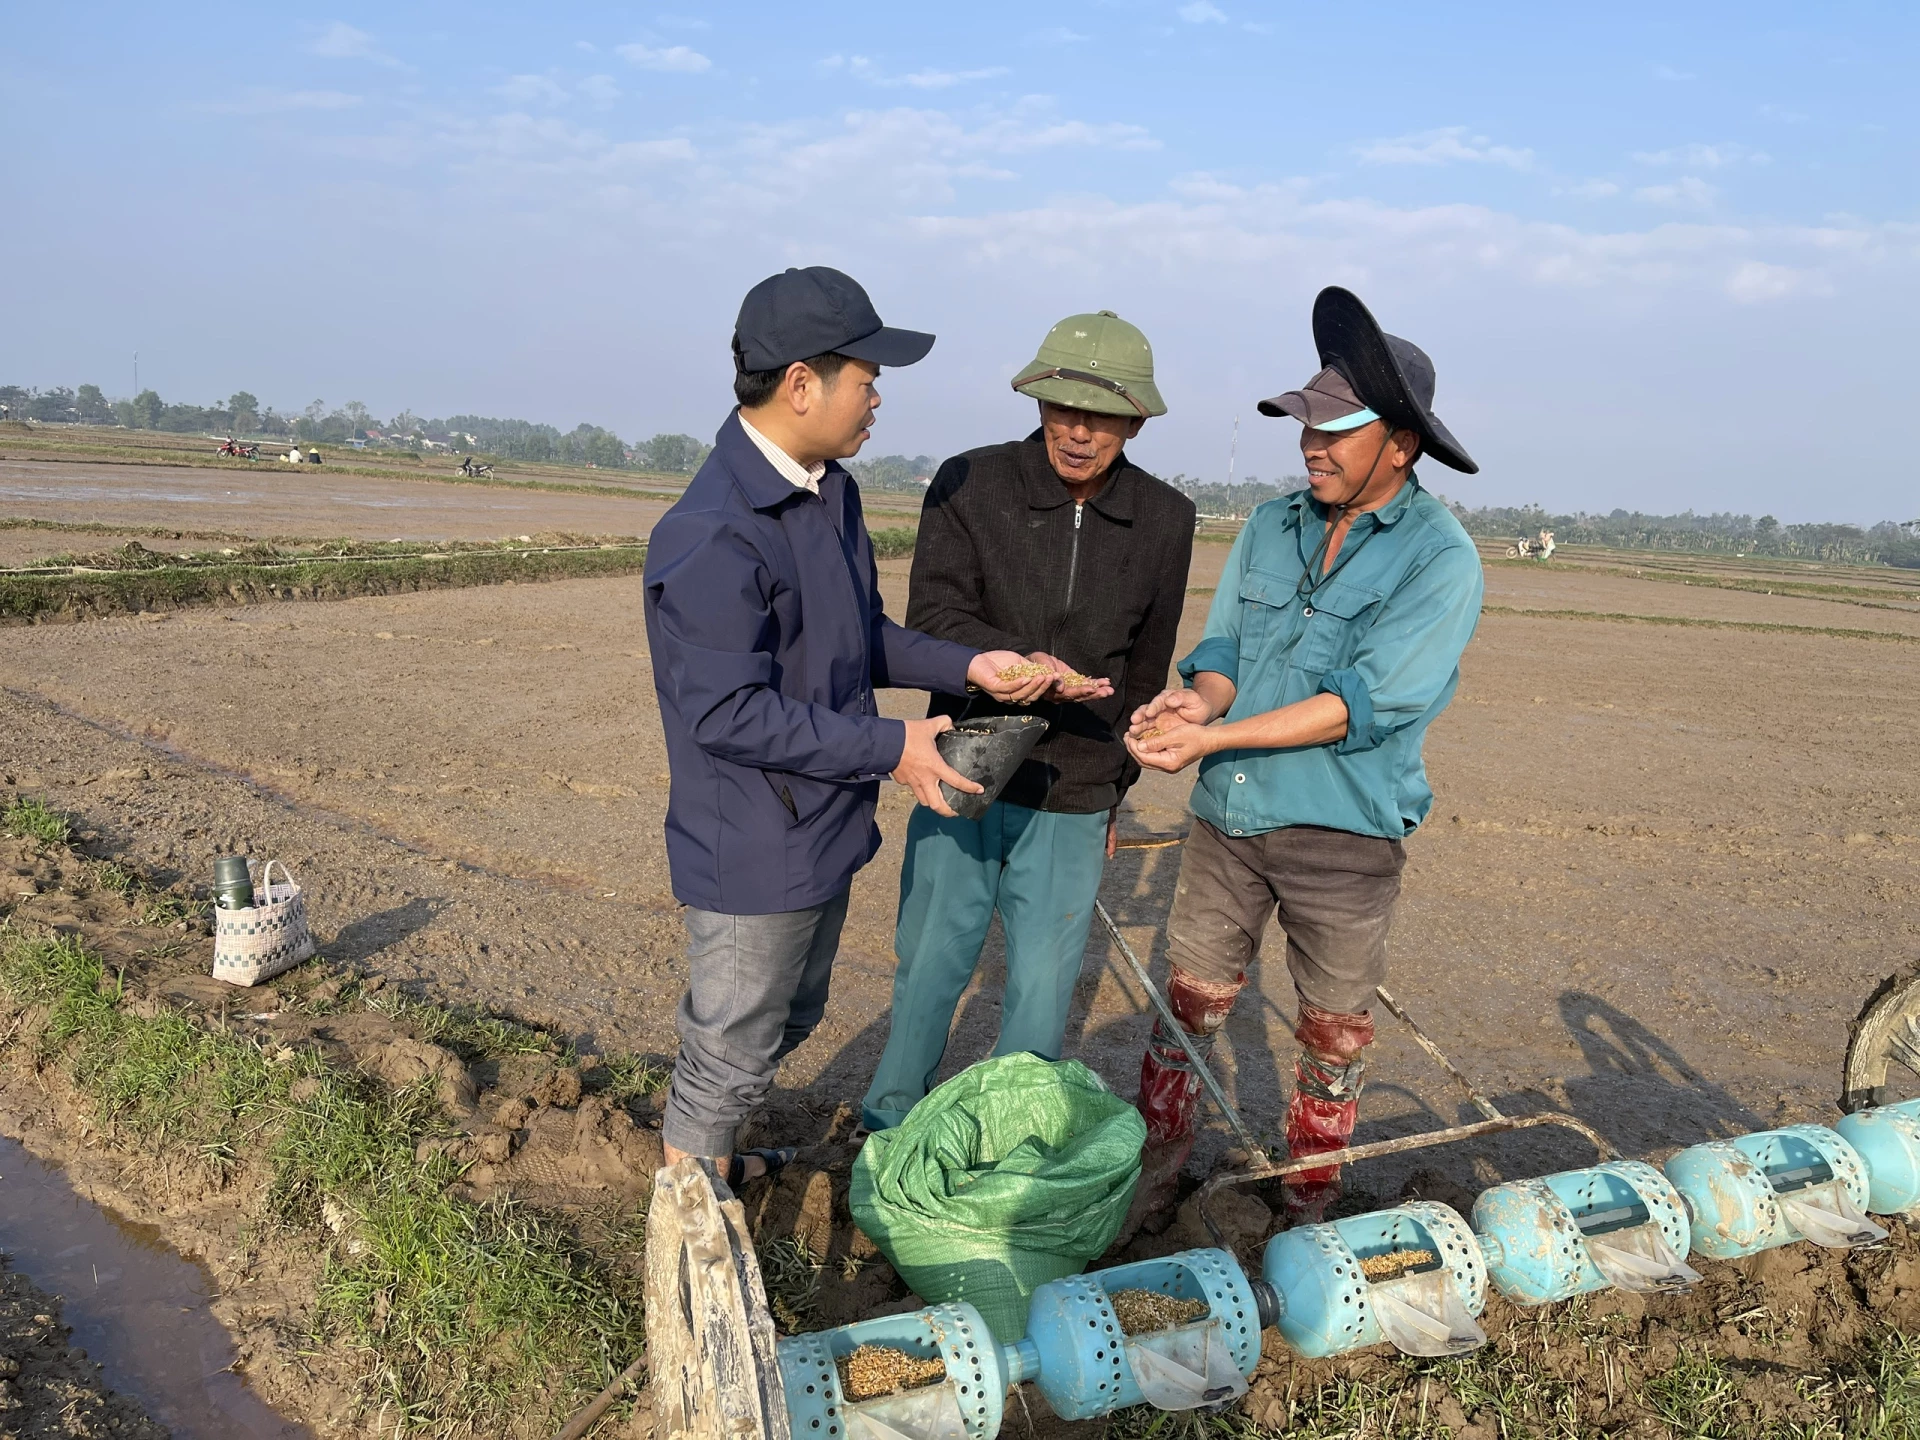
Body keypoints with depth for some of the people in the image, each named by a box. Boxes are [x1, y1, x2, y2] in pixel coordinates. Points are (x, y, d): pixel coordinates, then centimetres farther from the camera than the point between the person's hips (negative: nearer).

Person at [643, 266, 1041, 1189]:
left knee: (788, 1021, 26)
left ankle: (717, 1155, 48)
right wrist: (889, 748, -23)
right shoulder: (716, 535, -26)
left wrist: (966, 665, -1)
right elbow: (728, 713, -27)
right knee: (733, 1043, 9)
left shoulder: (831, 491, 5)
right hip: (754, 853, -9)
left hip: (823, 832, 9)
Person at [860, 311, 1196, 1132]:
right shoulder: (969, 486, -6)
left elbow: (1145, 671, 10)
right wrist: (1021, 663, -32)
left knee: (1041, 989, 8)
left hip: (1073, 801, 1)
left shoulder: (1164, 521, 1)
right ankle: (889, 1128, 34)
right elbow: (931, 620, -14)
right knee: (928, 967, 11)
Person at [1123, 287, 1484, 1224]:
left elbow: (1363, 700, -19)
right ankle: (1150, 1181, 30)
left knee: (1333, 1036, 13)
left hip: (1343, 830, -4)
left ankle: (1307, 1216, 32)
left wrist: (1215, 736, -24)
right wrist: (1201, 696, -18)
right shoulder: (1270, 529, 6)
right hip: (1229, 813, 4)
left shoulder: (1441, 560, -11)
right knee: (1188, 1005, 11)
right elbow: (1223, 646, 7)